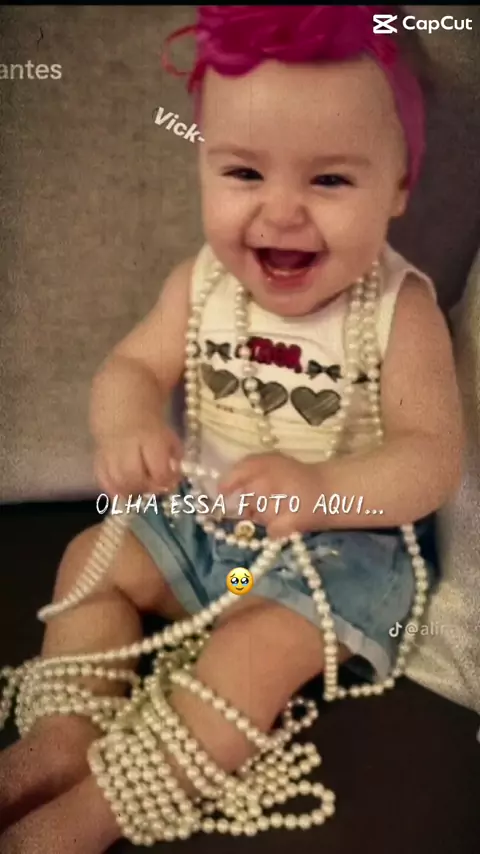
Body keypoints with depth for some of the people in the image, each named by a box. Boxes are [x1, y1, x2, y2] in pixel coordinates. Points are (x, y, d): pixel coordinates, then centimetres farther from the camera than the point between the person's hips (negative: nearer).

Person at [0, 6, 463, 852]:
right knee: (91, 556, 3)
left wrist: (320, 489, -42)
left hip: (342, 541, -5)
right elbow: (134, 364, -5)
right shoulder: (203, 282, -10)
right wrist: (127, 426, -30)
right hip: (202, 515, 5)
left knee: (260, 642, -23)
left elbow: (433, 457, -23)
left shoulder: (400, 310, -21)